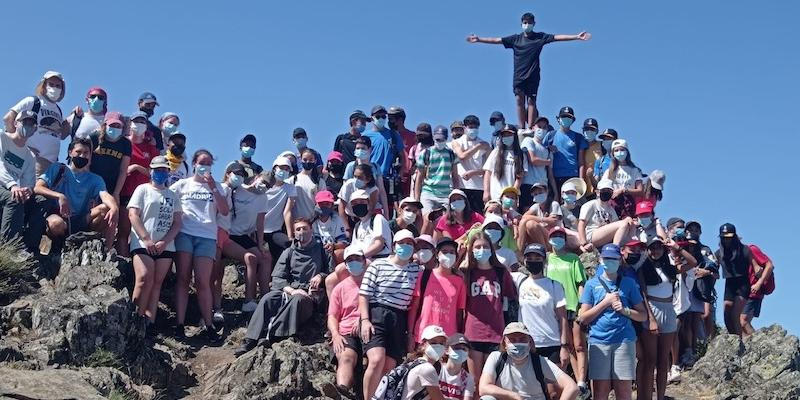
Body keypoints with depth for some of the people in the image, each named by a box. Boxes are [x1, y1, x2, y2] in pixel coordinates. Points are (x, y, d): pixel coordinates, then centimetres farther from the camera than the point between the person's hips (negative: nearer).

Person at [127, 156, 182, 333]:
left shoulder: (172, 196, 18)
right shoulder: (143, 189, 8)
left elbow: (177, 223, 10)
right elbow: (133, 215, -3)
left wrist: (164, 242, -6)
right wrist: (146, 239, -12)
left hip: (166, 246, 4)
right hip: (143, 244, -4)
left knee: (157, 282, -3)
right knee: (145, 279, -18)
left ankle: (149, 321, -6)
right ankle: (136, 317, -10)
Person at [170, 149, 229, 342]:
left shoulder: (216, 187, 15)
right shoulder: (182, 185, 14)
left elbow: (224, 211, 4)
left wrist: (213, 188, -3)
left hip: (207, 237, 0)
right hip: (184, 233, 0)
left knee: (202, 282, -7)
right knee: (183, 279, -5)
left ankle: (208, 325, -1)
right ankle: (179, 324, -5)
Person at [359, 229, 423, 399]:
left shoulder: (417, 270, 11)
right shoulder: (378, 265, 2)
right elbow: (364, 294, -1)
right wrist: (365, 320, -11)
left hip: (400, 321, 4)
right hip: (376, 315, -4)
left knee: (389, 367, -2)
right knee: (377, 360, -22)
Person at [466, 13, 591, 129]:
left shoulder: (540, 37, 3)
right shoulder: (516, 38, 8)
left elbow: (557, 37, -5)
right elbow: (497, 40, 7)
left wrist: (577, 37, -13)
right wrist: (479, 39, 3)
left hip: (533, 76, -2)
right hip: (519, 75, 2)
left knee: (531, 101, -5)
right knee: (519, 99, -4)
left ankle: (530, 128, -7)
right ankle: (521, 127, 0)